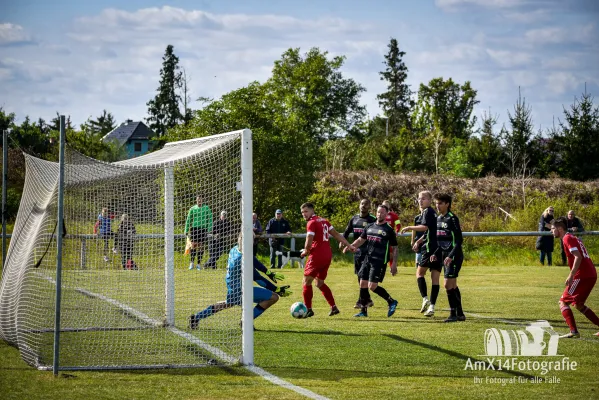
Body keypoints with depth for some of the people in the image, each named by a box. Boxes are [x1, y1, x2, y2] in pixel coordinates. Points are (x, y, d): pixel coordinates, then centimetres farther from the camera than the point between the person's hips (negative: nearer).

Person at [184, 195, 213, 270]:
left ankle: (199, 264, 7)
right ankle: (191, 263, -1)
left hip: (203, 228, 0)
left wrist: (209, 229, -6)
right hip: (194, 228, 0)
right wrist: (186, 231, 8)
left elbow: (210, 219, 4)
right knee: (194, 245, -7)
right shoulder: (192, 209, 9)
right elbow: (188, 220, 12)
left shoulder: (206, 208, 5)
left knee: (201, 246, 1)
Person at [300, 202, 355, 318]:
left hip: (317, 256, -8)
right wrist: (349, 245, 16)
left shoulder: (311, 223, -11)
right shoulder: (323, 221, 14)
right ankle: (333, 307, 14)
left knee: (306, 281, 2)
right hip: (328, 256, 8)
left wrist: (305, 252, 2)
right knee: (319, 283, 19)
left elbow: (309, 242, -17)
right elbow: (336, 234, 16)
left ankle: (308, 309, -1)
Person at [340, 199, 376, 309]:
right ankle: (368, 300, 20)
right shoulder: (354, 219, 11)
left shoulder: (373, 220, -5)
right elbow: (347, 232, 17)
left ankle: (361, 301, -10)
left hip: (368, 252, -6)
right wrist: (342, 242, 0)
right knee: (360, 276, 9)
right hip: (357, 251, 6)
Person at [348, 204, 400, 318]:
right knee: (363, 284, 3)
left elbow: (394, 249, -1)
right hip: (368, 259, 6)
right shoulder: (370, 227, 13)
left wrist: (394, 264, -7)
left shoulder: (389, 230, -3)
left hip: (380, 262, -6)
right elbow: (361, 240, 17)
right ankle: (363, 311, 13)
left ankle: (391, 301, 5)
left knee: (372, 286, -13)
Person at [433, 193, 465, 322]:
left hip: (454, 256, -8)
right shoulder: (437, 219, 12)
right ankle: (460, 314, 16)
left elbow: (458, 240, -16)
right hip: (444, 255, 8)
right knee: (453, 286, 11)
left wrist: (451, 256, -22)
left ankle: (453, 314, -7)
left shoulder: (452, 218, -13)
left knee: (448, 284, -12)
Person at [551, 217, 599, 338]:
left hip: (582, 276, -10)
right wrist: (573, 275, 23)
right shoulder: (573, 238, 21)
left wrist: (571, 276, -22)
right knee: (578, 305, 22)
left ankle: (573, 331, -18)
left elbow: (578, 257, -20)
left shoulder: (567, 239, -9)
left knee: (563, 302, -7)